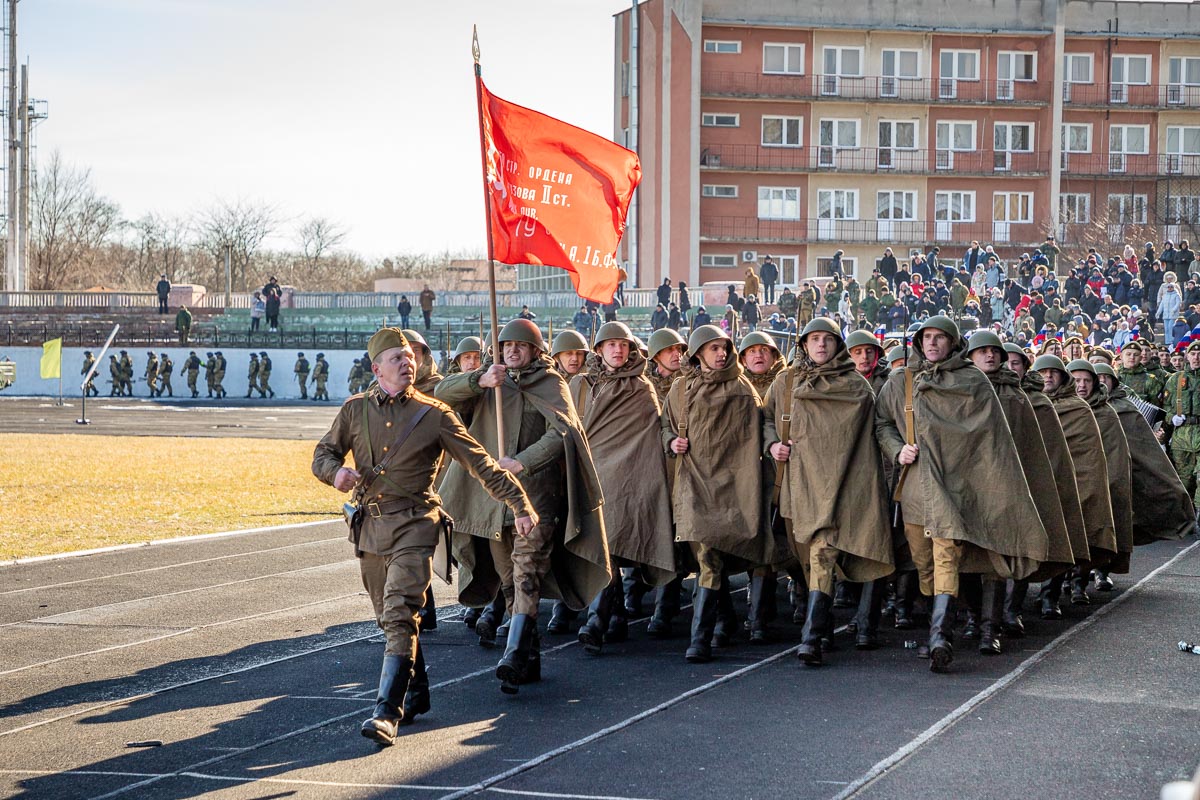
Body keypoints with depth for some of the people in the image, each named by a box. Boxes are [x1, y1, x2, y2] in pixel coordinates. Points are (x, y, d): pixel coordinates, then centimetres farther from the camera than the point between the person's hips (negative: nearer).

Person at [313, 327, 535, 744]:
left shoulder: (433, 415, -1)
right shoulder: (355, 410, 7)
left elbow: (480, 464, 0)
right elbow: (322, 453, 14)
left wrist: (519, 505, -4)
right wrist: (336, 470, -11)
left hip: (413, 525, -4)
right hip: (369, 526, 4)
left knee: (399, 616, -17)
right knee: (391, 619, 14)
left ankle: (388, 712, -21)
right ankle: (417, 693, 32)